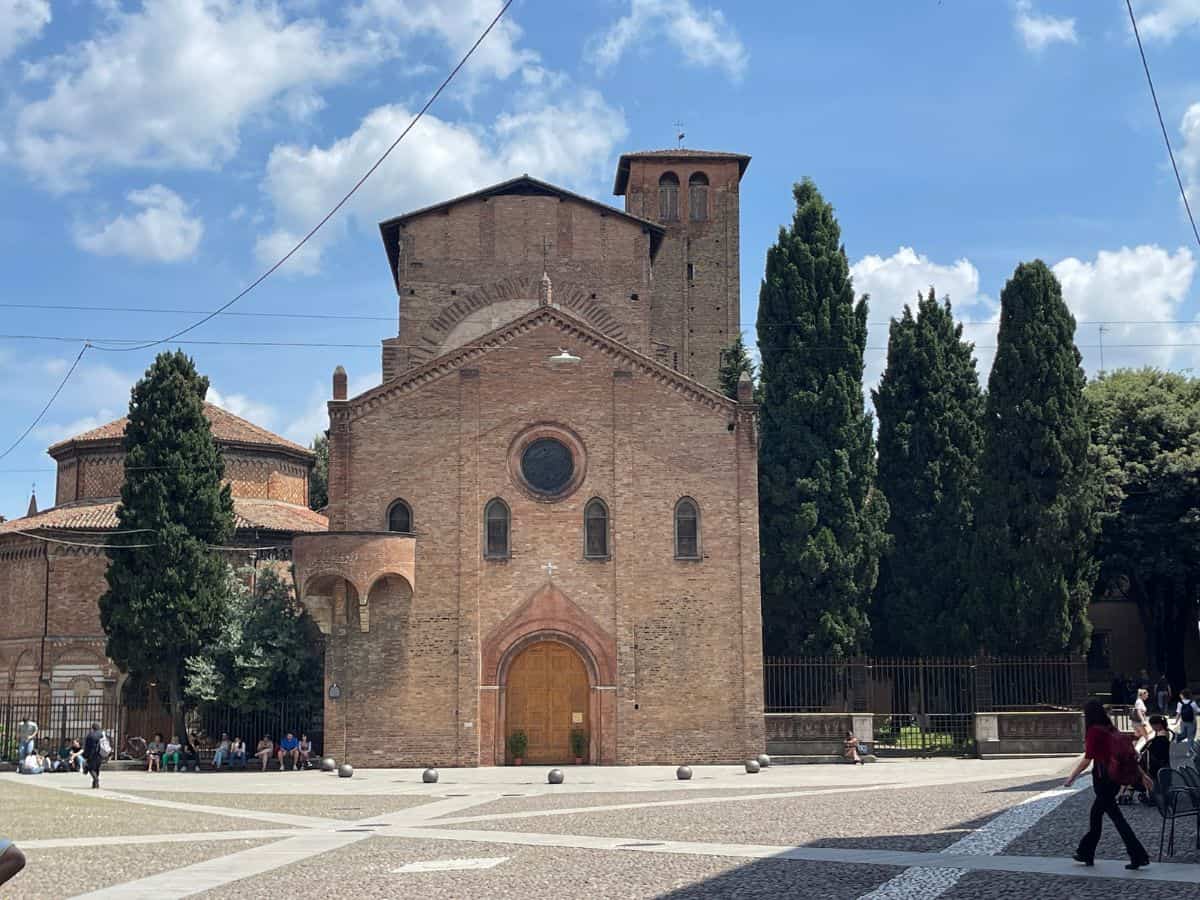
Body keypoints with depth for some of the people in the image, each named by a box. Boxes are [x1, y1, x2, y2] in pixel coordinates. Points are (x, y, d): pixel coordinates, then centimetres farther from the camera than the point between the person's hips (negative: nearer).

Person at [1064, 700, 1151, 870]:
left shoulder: (1094, 731, -13)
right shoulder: (1112, 730, 10)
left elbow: (1087, 760, -16)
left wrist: (1071, 778, -8)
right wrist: (1142, 775, 17)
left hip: (1103, 778, -8)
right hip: (1115, 778, 8)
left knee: (1116, 817, -3)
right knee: (1095, 813, 18)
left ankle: (1139, 856, -4)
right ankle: (1086, 853, 25)